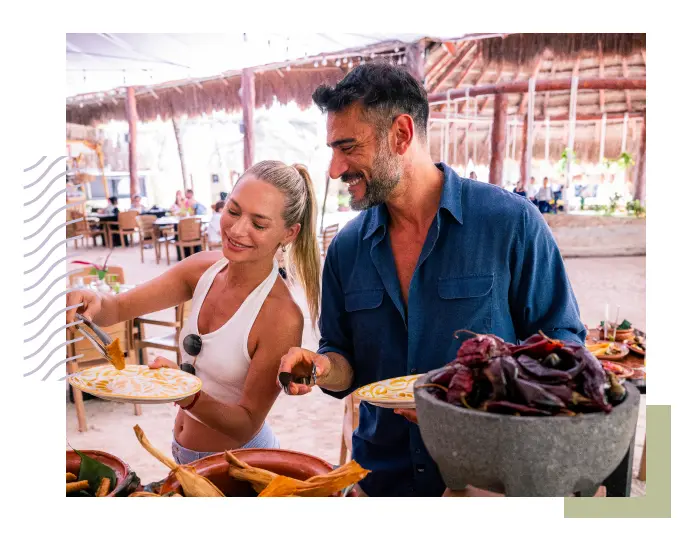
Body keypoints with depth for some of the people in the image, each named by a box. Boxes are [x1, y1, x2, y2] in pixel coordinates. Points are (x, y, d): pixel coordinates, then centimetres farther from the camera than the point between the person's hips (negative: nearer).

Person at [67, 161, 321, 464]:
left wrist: (190, 398, -39)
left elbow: (248, 424, -22)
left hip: (236, 462, -6)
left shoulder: (281, 316, -29)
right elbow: (119, 308, -6)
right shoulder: (204, 268, -12)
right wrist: (95, 304, -28)